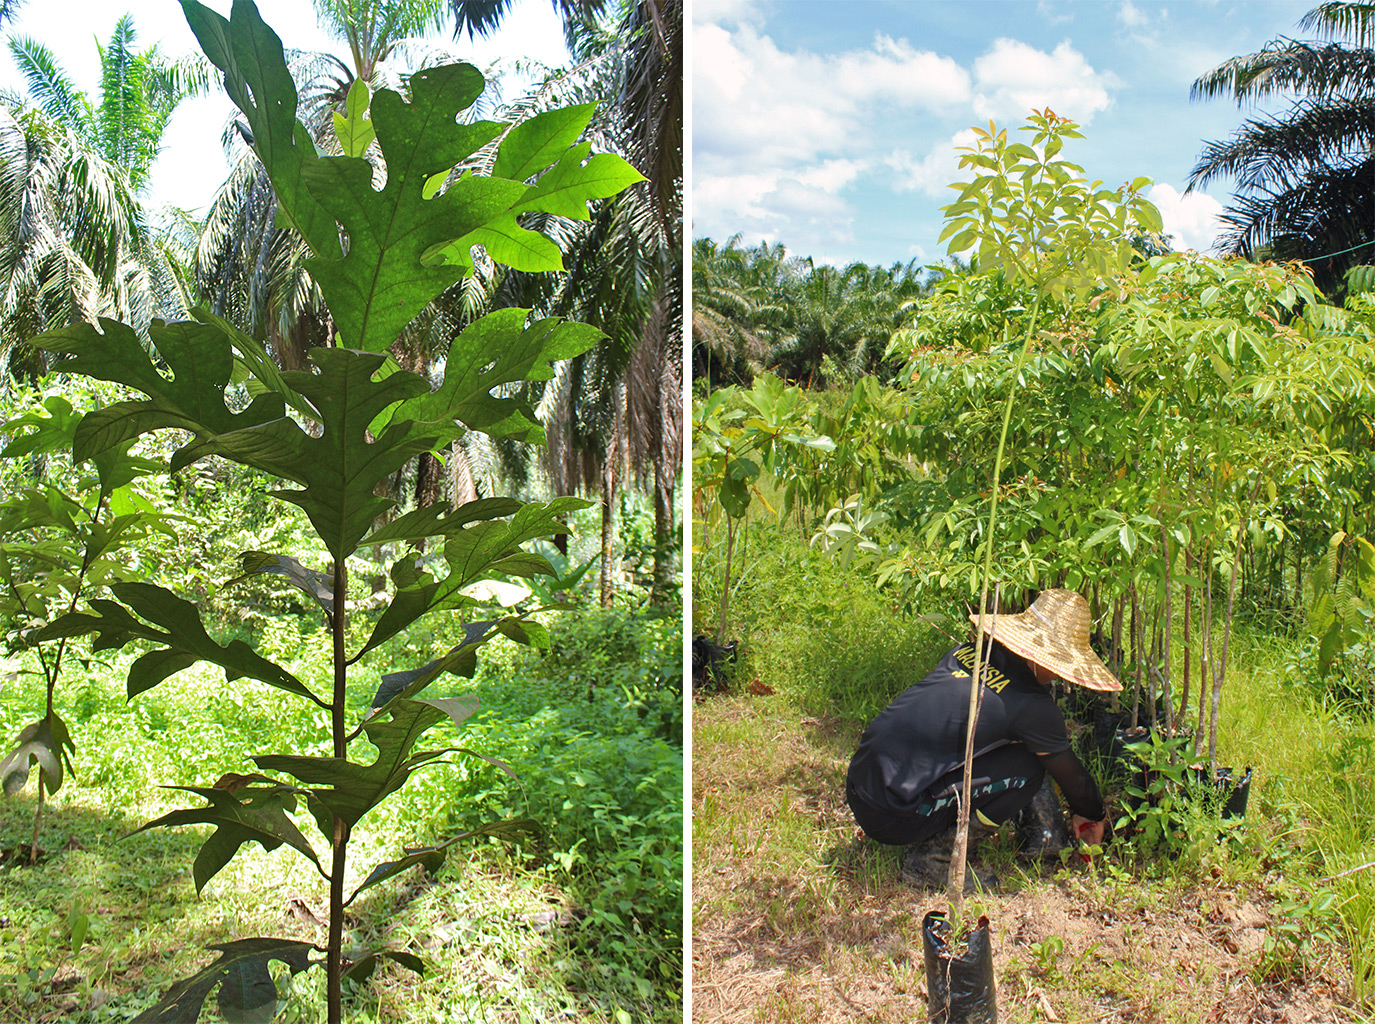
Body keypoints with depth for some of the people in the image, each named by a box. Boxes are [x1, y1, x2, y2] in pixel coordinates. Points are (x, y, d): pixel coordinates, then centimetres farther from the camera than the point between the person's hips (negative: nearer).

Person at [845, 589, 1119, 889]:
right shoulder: (1032, 706, -12)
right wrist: (1095, 816, 30)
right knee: (1027, 768, -4)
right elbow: (1071, 775, 6)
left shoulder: (967, 651, 8)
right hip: (891, 816, -8)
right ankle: (931, 857, 0)